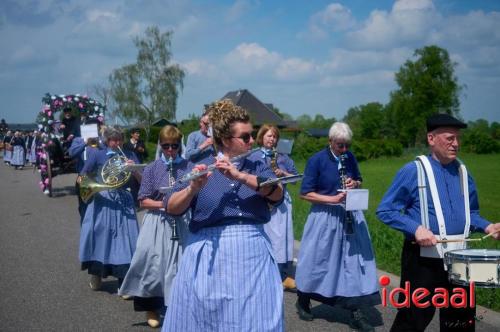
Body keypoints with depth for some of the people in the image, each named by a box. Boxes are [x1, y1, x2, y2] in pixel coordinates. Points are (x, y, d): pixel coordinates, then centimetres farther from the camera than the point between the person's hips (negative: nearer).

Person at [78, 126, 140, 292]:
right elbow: (81, 178, 4)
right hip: (102, 201, -1)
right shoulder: (98, 156, 2)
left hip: (123, 202, 1)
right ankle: (96, 276, 24)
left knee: (124, 237, -4)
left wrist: (133, 169, -19)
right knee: (98, 235, 1)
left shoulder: (129, 155, 7)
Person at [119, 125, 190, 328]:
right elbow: (144, 201, -1)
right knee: (154, 263, -2)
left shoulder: (188, 167, 3)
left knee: (181, 264, 0)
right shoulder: (152, 169, 1)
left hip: (182, 222, 1)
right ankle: (152, 307, 17)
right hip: (157, 222, 0)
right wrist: (163, 204, -16)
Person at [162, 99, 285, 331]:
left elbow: (277, 194, -8)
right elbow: (172, 208, -7)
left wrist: (239, 176, -20)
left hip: (253, 255, 2)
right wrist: (194, 188, -26)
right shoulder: (198, 169, 1)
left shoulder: (258, 168, 10)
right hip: (208, 256, -2)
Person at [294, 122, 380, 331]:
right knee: (318, 261, 7)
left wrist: (354, 184, -7)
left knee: (354, 260, 1)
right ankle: (303, 301, 31)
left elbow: (358, 181, 18)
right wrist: (332, 199, -22)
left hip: (350, 216, 4)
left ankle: (356, 313, 7)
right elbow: (305, 194, -12)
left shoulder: (350, 158, 4)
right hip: (325, 217, -4)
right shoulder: (316, 161, -11)